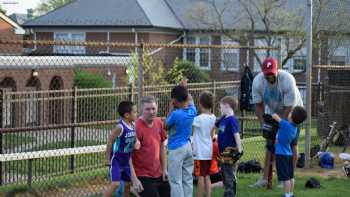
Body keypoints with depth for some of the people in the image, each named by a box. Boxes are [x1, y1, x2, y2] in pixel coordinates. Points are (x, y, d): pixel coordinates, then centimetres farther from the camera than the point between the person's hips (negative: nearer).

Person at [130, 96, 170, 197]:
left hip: (159, 175, 7)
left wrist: (164, 169, 13)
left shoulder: (159, 123, 3)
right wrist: (134, 180, -20)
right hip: (143, 177, -7)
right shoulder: (136, 127, -17)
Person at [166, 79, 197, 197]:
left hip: (176, 149, -7)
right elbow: (190, 100, 22)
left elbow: (166, 126, -2)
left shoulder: (175, 114, -20)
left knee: (176, 181, -4)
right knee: (187, 179, 11)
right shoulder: (192, 111, -2)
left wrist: (171, 109, 0)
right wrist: (185, 88, 28)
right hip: (188, 147, 7)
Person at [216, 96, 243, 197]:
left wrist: (239, 150, -23)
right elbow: (213, 125, 26)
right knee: (225, 176, 17)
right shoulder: (223, 119, 8)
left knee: (230, 177, -2)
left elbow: (236, 135, -21)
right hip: (223, 153, 9)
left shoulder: (232, 120, -18)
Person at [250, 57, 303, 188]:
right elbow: (258, 105, -10)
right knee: (270, 144, 2)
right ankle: (265, 179, 4)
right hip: (272, 112, 4)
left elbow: (289, 108, -29)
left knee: (291, 144, -7)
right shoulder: (258, 81, -21)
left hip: (291, 112, -4)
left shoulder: (287, 80, -33)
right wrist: (263, 124, -20)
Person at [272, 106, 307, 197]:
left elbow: (274, 116, -12)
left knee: (285, 177, -4)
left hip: (281, 154, -9)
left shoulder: (286, 125, -20)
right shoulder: (294, 128, 5)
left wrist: (274, 115, 8)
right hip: (289, 154, 9)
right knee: (290, 176, 14)